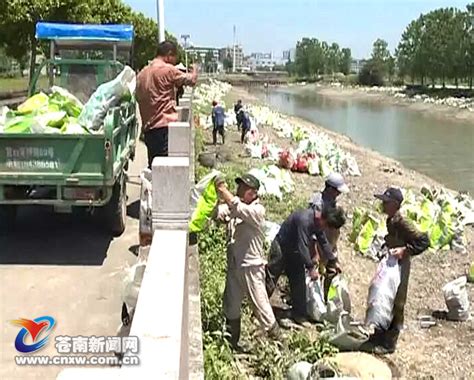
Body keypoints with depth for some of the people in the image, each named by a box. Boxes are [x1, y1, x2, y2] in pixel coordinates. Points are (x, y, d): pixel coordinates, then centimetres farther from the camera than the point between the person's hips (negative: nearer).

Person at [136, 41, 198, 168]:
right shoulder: (168, 69, -6)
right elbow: (190, 80, 4)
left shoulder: (142, 73, 16)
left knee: (154, 166, 11)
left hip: (148, 127, 8)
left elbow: (138, 97, 21)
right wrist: (194, 72, 24)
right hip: (165, 125, -8)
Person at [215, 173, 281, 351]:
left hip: (251, 267, -7)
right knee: (231, 307, 15)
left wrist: (222, 189, -26)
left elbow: (238, 208, -29)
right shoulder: (233, 207, 9)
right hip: (233, 266, 7)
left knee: (261, 306, -1)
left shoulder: (257, 210, -12)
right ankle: (233, 343, 31)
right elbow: (217, 212, -6)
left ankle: (277, 341, 16)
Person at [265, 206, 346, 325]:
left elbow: (323, 242, 9)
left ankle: (299, 315, 15)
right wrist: (311, 267, -33)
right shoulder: (304, 220, -33)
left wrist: (333, 261, 11)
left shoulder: (318, 222, -5)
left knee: (299, 282, 7)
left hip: (294, 252, 9)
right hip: (281, 248, -8)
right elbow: (303, 246, -35)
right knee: (270, 280, -2)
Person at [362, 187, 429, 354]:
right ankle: (379, 337, 33)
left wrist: (405, 250, -30)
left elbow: (424, 241, -26)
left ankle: (389, 344, 15)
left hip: (399, 269, -9)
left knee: (395, 306, 3)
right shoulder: (390, 220, 5)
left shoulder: (400, 223, -23)